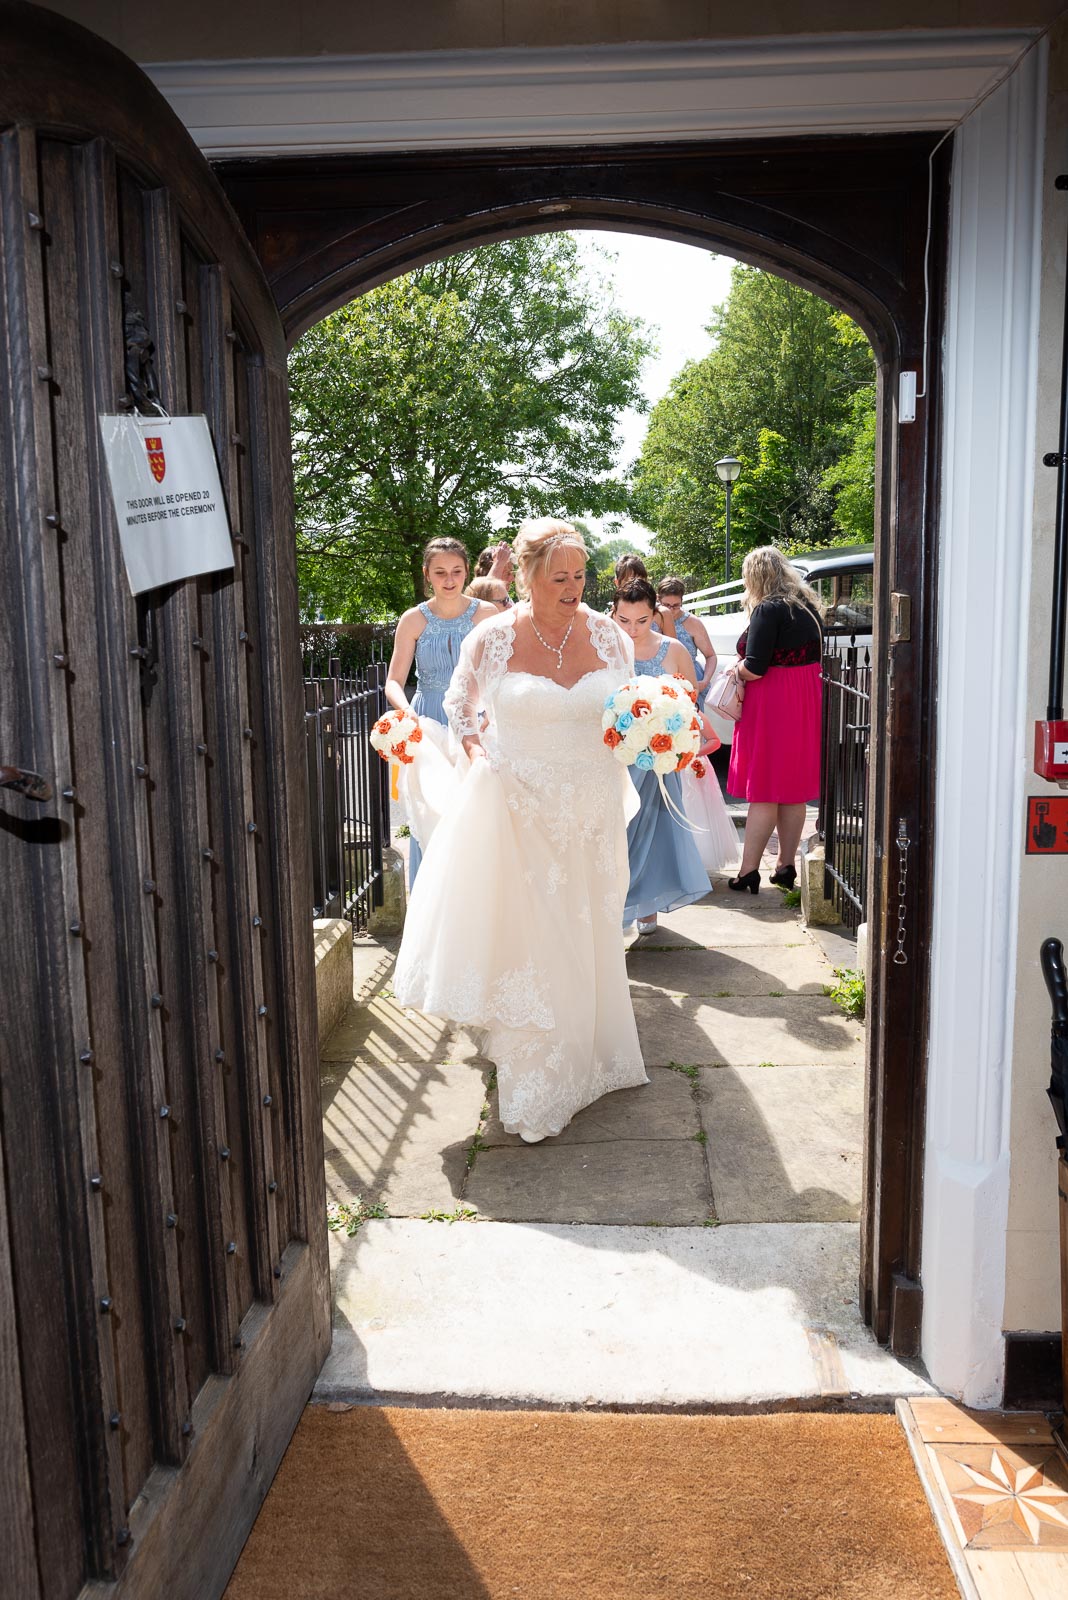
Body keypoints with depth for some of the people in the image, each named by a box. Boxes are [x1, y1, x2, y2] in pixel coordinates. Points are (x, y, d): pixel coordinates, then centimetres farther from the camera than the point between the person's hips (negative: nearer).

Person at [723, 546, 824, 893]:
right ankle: (786, 865, 19)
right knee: (794, 791, 12)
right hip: (806, 702, 8)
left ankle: (748, 871, 0)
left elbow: (754, 668, -21)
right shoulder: (808, 606, 9)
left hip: (772, 705, -7)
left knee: (763, 793, -4)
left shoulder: (768, 610, -15)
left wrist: (737, 670, 0)